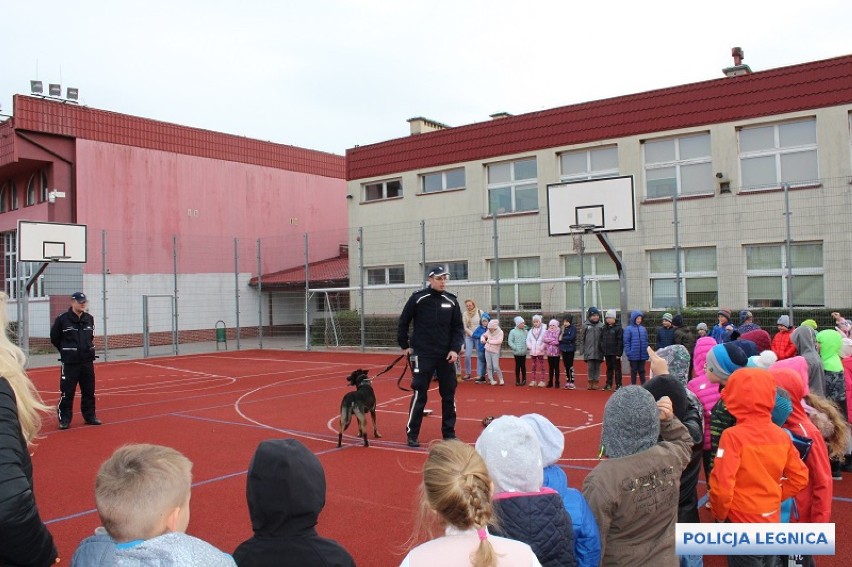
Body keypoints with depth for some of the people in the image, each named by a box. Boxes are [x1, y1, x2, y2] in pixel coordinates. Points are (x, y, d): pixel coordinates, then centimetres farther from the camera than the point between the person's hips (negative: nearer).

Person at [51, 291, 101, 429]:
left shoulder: (89, 319, 6)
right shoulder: (62, 319, -8)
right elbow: (54, 338, 1)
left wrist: (88, 348, 11)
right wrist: (66, 351, 7)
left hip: (87, 361, 5)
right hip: (70, 363, -4)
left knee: (89, 391, 10)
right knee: (67, 392, -3)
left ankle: (90, 416, 20)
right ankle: (64, 419, 7)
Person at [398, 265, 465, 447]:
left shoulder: (451, 301, 3)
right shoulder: (418, 298, -6)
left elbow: (458, 327, 7)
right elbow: (403, 323, 2)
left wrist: (455, 349, -5)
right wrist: (405, 346, 3)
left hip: (446, 356, 4)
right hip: (423, 355, -4)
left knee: (449, 394, 8)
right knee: (419, 394, -3)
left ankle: (449, 432, 20)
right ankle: (412, 434, 8)